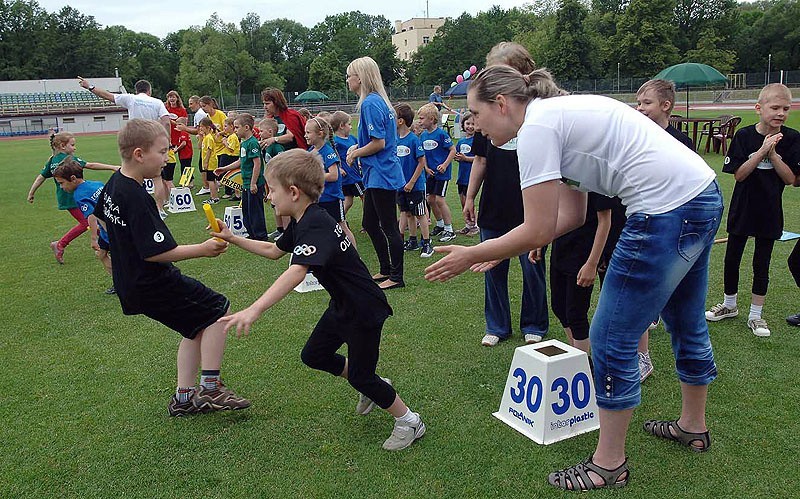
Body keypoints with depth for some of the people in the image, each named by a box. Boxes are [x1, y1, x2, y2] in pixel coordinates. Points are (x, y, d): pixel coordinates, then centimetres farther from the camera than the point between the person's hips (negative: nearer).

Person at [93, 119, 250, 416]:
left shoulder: (113, 184, 6)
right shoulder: (137, 198, -25)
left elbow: (99, 216, 24)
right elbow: (155, 253, -28)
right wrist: (203, 249, -21)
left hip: (131, 283, 10)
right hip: (153, 285, -10)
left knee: (197, 327, 17)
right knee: (217, 310, -3)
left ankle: (184, 397, 21)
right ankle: (209, 389, 0)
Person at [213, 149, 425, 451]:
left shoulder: (315, 226, -30)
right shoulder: (302, 222, 2)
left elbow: (296, 272, -46)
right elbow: (274, 251, 19)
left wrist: (254, 310, -54)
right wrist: (231, 238, 14)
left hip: (365, 310, -10)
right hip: (342, 305, 10)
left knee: (360, 376, 2)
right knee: (313, 356, 17)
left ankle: (409, 421, 23)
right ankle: (371, 388, 34)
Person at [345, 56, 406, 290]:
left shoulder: (370, 104, -17)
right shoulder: (377, 101, 13)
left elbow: (378, 143, -21)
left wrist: (355, 154, -8)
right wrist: (358, 148, 10)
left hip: (382, 175, -10)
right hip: (376, 175, 10)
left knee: (389, 226, -1)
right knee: (369, 223, 17)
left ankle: (396, 277, 10)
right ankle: (386, 270, 27)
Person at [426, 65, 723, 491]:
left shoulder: (536, 126, -14)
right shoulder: (560, 113, 15)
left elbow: (538, 231, -16)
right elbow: (572, 214, 14)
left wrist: (471, 256, -5)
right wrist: (498, 249, 11)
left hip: (668, 211, -11)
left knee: (611, 339, 2)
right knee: (685, 322, 26)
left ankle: (609, 464, 18)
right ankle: (693, 426, 49)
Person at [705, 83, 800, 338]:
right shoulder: (744, 136, -8)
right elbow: (739, 174, -13)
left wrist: (773, 153, -21)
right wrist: (761, 151, -22)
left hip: (769, 211, 0)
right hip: (742, 208, 0)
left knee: (761, 264, 8)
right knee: (732, 258, 10)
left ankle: (755, 315, 21)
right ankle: (729, 305, 31)